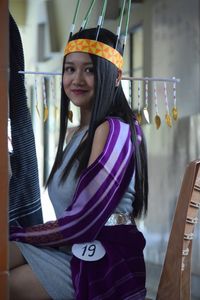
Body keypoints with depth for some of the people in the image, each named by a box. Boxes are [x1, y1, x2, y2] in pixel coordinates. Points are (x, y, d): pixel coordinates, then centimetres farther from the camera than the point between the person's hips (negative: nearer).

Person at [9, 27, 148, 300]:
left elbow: (81, 223, -19)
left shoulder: (114, 131, -14)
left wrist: (16, 235, -7)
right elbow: (74, 218, 10)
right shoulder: (84, 132, 15)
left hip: (99, 262, -8)